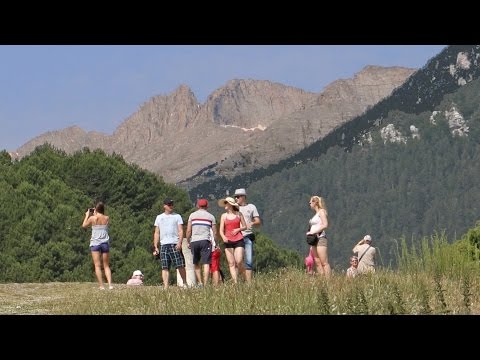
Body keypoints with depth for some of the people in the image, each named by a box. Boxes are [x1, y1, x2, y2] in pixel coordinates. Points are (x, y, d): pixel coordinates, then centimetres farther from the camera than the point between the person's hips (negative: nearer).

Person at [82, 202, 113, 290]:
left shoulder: (92, 218, -5)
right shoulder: (107, 218, 3)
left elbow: (84, 225, 11)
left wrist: (87, 215, 21)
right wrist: (95, 214, 27)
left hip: (95, 243, -3)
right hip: (105, 243, 3)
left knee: (97, 265, -3)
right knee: (106, 266, 10)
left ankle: (101, 286, -11)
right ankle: (110, 284, -4)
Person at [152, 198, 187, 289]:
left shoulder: (177, 216, 10)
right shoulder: (159, 217, 17)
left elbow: (180, 231, 2)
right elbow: (156, 233, 18)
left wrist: (179, 243, -13)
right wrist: (155, 247, 9)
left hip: (175, 244, -2)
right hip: (163, 245, 2)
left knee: (180, 265, -7)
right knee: (165, 267, -3)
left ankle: (185, 283, 7)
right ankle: (165, 287, -5)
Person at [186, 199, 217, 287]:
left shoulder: (192, 215, 10)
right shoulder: (211, 216, 9)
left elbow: (188, 231, 5)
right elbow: (215, 232, 6)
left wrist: (188, 242, 14)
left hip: (194, 241, 1)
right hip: (205, 241, -1)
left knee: (196, 264, 14)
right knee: (206, 263, -5)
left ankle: (199, 283, 8)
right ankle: (205, 284, -15)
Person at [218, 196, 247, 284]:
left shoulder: (239, 214, 6)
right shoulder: (224, 216, 9)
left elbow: (245, 227, 13)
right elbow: (221, 230, 5)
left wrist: (238, 229, -8)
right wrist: (223, 237, -16)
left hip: (239, 240, -2)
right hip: (228, 242, 2)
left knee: (239, 262, -13)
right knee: (231, 263, -3)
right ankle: (235, 282, -4)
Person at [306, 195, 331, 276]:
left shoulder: (321, 211, -4)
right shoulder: (316, 214, 21)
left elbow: (325, 225, -15)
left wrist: (314, 232, -16)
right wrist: (309, 232, 6)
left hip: (320, 238, -9)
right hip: (314, 239, 9)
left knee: (324, 262, -13)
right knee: (317, 263, 3)